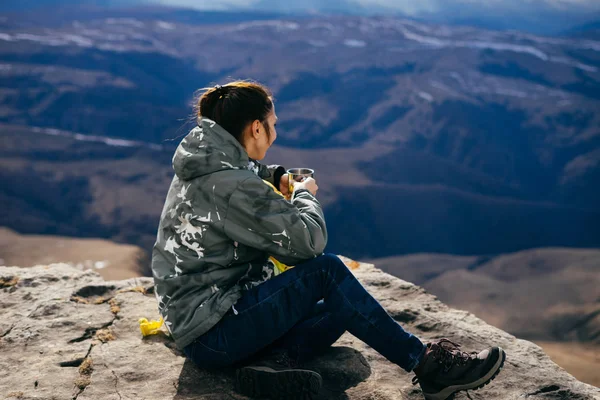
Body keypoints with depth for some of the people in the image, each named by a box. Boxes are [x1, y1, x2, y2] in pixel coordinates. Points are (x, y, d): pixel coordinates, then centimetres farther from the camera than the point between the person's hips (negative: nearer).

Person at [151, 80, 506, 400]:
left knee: (343, 304, 10)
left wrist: (274, 177, 13)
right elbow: (310, 240, -22)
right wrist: (305, 195, -2)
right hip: (212, 337, -10)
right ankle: (427, 365, -12)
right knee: (327, 272, -17)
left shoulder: (205, 164, 7)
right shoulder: (232, 186, -23)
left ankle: (275, 360, -12)